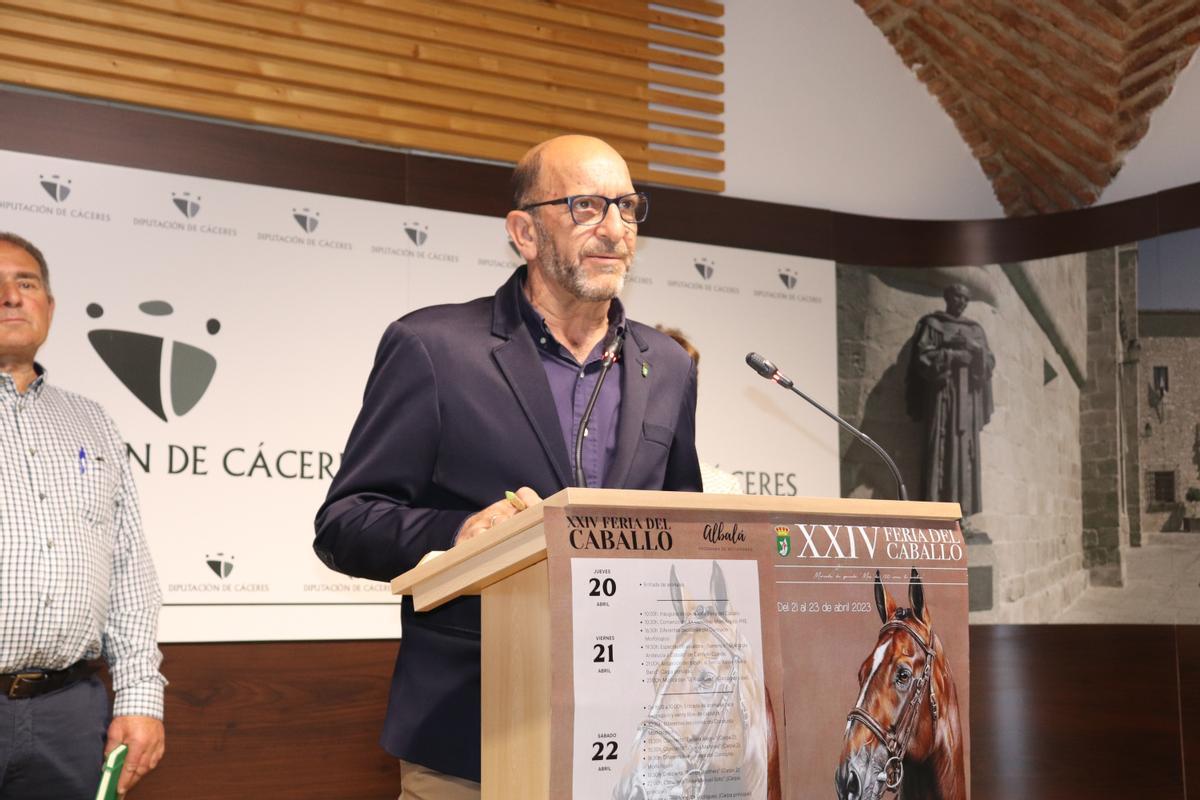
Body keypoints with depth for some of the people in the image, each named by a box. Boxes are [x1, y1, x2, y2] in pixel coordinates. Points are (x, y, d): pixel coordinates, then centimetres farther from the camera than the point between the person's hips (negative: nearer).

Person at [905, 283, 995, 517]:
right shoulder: (931, 324, 5)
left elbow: (989, 361, 8)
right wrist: (954, 357, -14)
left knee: (965, 450, -2)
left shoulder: (975, 330, 19)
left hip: (967, 395, 5)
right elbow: (924, 356, -7)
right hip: (942, 392, -5)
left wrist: (974, 349, -11)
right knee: (940, 448, -13)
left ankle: (960, 511, -4)